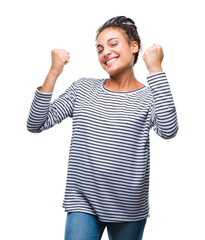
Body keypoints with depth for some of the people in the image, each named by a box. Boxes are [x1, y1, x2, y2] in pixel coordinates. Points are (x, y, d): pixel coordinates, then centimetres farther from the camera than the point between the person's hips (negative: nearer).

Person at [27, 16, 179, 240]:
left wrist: (155, 69, -20)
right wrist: (54, 72, -8)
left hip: (130, 210, 0)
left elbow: (168, 130, -24)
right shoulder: (83, 88, 5)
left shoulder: (150, 96, -2)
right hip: (83, 204, 1)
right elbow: (35, 124, 0)